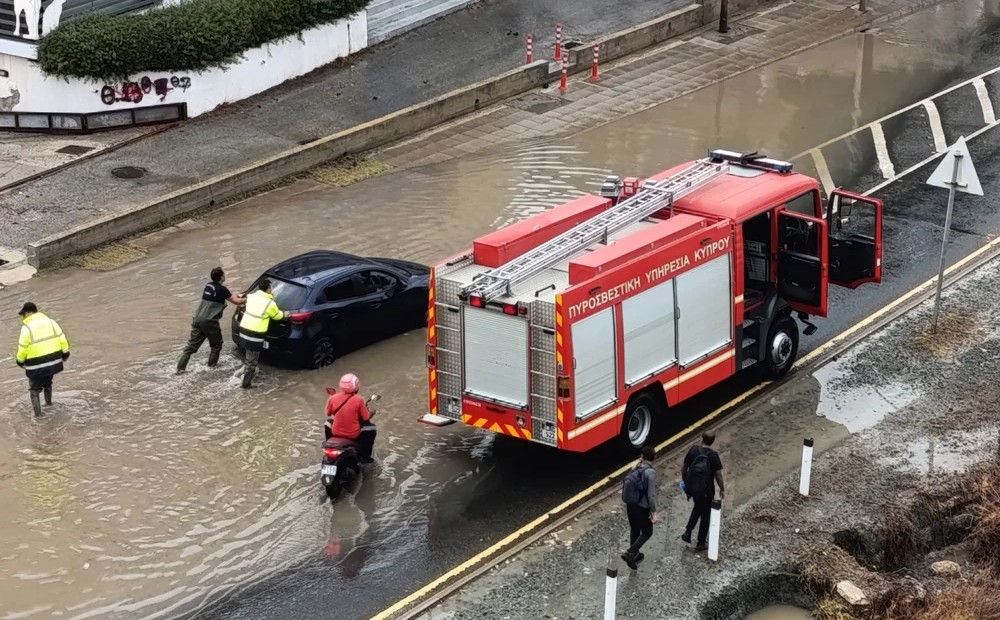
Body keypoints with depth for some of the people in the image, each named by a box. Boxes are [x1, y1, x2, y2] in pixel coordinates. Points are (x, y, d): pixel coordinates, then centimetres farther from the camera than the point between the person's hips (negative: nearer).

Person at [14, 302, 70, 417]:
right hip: (53, 361, 5)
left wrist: (20, 361, 8)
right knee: (47, 382, 32)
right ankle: (48, 402, 46)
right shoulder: (50, 322, -1)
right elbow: (62, 340, -1)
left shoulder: (27, 328, -15)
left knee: (34, 388, 16)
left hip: (36, 366, -5)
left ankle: (37, 411, 14)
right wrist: (65, 354, 13)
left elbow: (22, 350, -11)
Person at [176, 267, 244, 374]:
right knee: (216, 344, 16)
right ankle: (212, 365, 22)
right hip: (209, 321, -7)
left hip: (198, 319, 7)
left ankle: (180, 368, 3)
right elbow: (236, 301, 0)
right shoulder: (221, 289, -7)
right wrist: (246, 300, 16)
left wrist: (235, 296, 34)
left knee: (192, 345, 8)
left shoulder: (208, 286, 16)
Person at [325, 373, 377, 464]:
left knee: (328, 422, 34)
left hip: (335, 433, 3)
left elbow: (328, 413, 7)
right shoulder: (358, 400, -17)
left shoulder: (333, 398, -10)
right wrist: (371, 413, 14)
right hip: (353, 435, -3)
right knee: (371, 428, 23)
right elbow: (366, 417, -8)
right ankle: (364, 456, 23)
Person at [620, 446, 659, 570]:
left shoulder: (636, 468, -1)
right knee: (647, 532, 10)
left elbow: (627, 486, 5)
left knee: (634, 530, 23)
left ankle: (635, 554, 37)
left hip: (630, 505, 7)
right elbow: (651, 494, -21)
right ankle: (630, 553, -3)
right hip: (641, 507, -7)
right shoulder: (650, 472, -22)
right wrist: (653, 513, -17)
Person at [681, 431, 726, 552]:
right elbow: (718, 475, -13)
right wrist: (722, 489, 3)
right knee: (705, 515, 14)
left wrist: (685, 482, 19)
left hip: (692, 488, 4)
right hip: (706, 490, -4)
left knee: (698, 507, 31)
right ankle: (701, 544, 21)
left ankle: (687, 533, 21)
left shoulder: (693, 450, -7)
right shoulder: (713, 456, -16)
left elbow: (684, 469, 2)